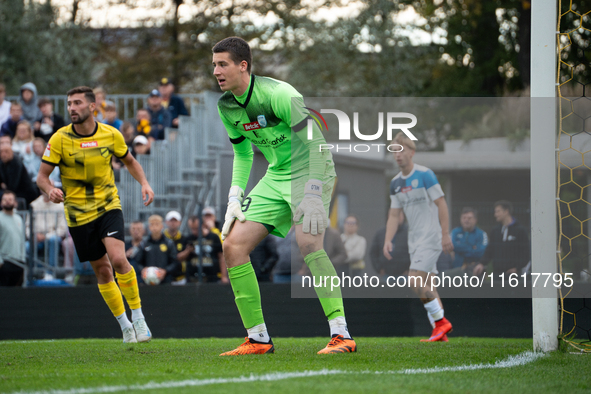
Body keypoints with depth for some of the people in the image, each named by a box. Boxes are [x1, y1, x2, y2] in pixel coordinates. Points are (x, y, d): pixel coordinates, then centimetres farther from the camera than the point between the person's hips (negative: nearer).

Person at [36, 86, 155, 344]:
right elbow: (42, 176, -6)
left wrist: (144, 183, -2)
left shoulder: (111, 135, -4)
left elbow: (129, 161, 14)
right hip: (78, 214, 0)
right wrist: (50, 190, -29)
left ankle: (138, 316, -7)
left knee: (118, 259, -22)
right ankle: (124, 325, 21)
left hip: (108, 206, 0)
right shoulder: (60, 139, -9)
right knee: (102, 270, 5)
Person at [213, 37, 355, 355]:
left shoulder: (278, 94, -22)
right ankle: (258, 339, 4)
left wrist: (313, 195, -34)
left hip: (309, 170, -8)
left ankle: (341, 334, -29)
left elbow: (315, 142, -25)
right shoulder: (226, 107, 3)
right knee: (233, 246, -3)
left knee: (308, 242, -31)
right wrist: (235, 198, 6)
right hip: (276, 177, 8)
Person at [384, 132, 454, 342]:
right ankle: (440, 332, 9)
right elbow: (394, 214, 12)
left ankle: (441, 321, -7)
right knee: (427, 286, 6)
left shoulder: (425, 175, -11)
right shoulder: (395, 182, 10)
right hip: (414, 240, 8)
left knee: (416, 281, -18)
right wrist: (388, 240, -1)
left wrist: (445, 235, -15)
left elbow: (441, 205, -11)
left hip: (431, 237, -8)